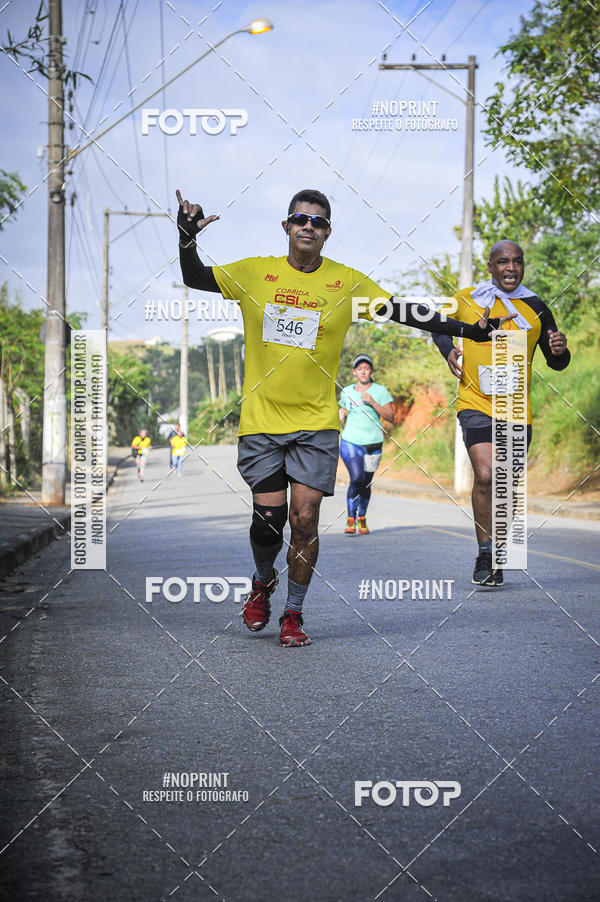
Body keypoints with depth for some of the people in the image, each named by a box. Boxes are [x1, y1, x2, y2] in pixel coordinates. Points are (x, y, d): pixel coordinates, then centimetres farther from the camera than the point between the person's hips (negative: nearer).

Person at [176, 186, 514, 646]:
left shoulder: (348, 281, 2)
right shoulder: (255, 272, 1)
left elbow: (404, 312, 6)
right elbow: (195, 278, 8)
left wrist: (468, 329, -1)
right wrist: (188, 238, -10)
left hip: (316, 422, 0)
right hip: (261, 419, 0)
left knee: (305, 520, -4)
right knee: (268, 518, -4)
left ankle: (293, 614, 14)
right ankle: (263, 581, 29)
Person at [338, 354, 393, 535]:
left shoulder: (380, 391, 2)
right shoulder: (347, 392, 9)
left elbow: (390, 416, -6)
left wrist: (372, 402, -16)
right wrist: (341, 415, 2)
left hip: (373, 444, 0)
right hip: (350, 442, 0)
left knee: (366, 484, 8)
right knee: (357, 478, -21)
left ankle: (362, 518, 31)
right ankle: (350, 520, -11)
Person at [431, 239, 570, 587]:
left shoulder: (536, 308, 3)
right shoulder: (466, 298, 1)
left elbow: (557, 363, 11)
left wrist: (559, 350, -13)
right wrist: (448, 349, -1)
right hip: (476, 404, -2)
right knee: (485, 475, -20)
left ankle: (497, 559, 25)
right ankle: (485, 553, -7)